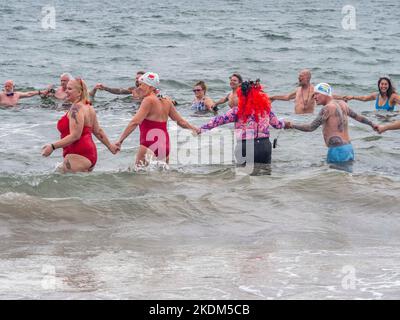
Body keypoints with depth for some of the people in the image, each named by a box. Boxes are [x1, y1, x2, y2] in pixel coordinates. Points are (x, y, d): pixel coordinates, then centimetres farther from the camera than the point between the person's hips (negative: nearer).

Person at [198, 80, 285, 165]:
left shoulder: (238, 111, -6)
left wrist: (202, 129, -6)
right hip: (265, 145, 3)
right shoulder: (265, 109, 6)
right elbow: (278, 124, 16)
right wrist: (283, 123, 39)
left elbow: (220, 120, -10)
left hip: (246, 147, -3)